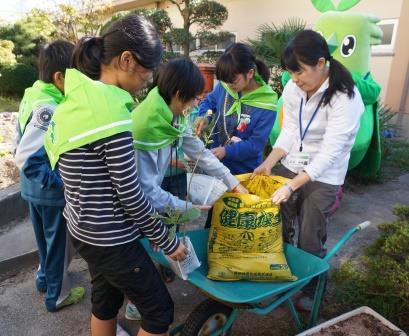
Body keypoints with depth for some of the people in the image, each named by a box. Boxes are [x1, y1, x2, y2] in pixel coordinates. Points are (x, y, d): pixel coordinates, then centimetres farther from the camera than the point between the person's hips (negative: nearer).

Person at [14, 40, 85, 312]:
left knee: (48, 239, 27)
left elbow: (25, 147, 10)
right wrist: (60, 183, -23)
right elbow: (26, 159, -30)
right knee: (59, 243, 12)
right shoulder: (50, 109, -27)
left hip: (35, 188, 9)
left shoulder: (33, 97, 2)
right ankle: (58, 295, 31)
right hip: (51, 191, -9)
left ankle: (46, 277, 49)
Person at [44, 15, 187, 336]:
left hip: (86, 229, 9)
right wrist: (167, 242, -9)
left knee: (106, 298, 26)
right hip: (110, 239, -9)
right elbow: (130, 194, -21)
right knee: (160, 310, 11)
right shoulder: (110, 112, -26)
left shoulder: (80, 96, 2)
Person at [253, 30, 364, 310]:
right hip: (290, 168, 5)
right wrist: (268, 164, -13)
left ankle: (310, 290, 34)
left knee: (310, 241, 6)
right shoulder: (293, 88, -7)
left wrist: (291, 185, -32)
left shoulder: (345, 97, -23)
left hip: (324, 178, -5)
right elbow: (288, 132, -1)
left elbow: (330, 152, -27)